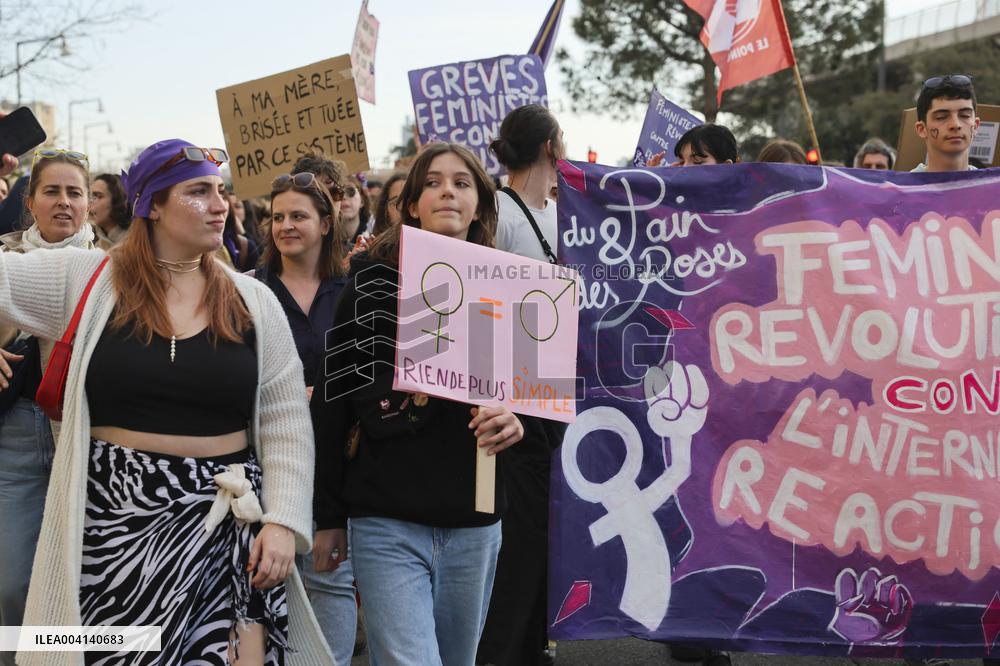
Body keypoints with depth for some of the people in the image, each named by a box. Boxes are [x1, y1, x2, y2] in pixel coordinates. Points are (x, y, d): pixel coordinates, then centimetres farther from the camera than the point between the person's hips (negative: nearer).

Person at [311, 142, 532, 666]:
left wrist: (517, 421, -10)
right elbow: (332, 400, 0)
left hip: (474, 525, 3)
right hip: (388, 524, -3)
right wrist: (328, 517, -1)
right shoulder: (373, 282, -1)